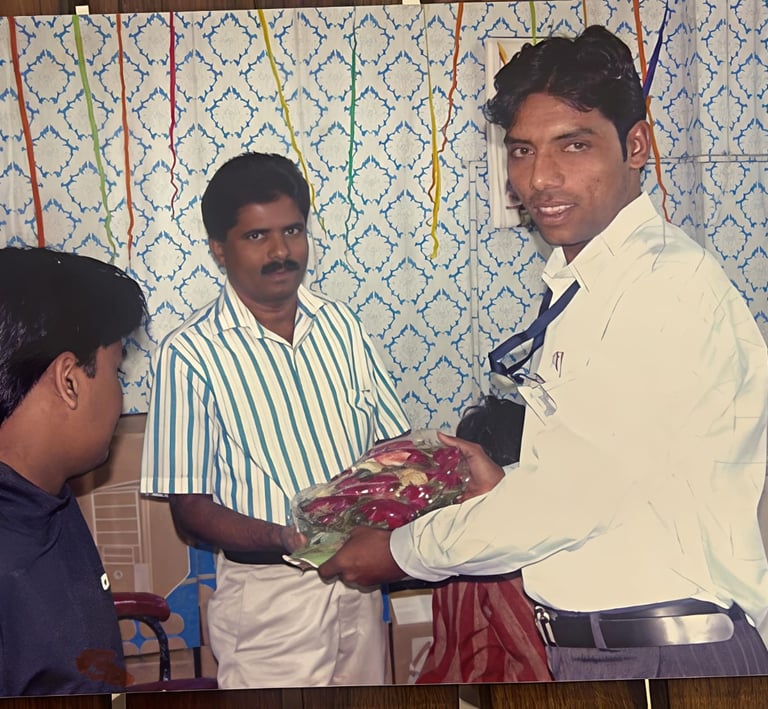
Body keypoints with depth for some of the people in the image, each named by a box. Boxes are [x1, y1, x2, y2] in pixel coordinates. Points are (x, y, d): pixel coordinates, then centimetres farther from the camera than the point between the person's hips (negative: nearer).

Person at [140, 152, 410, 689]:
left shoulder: (340, 323, 4)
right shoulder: (191, 353, -12)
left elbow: (389, 439, 10)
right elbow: (190, 508, -10)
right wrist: (281, 538, -26)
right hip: (267, 592, -5)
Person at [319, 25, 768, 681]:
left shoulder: (670, 283, -19)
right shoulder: (582, 286, 10)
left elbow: (582, 488, -22)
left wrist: (403, 551, -11)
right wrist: (501, 490, 0)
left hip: (670, 653, -8)